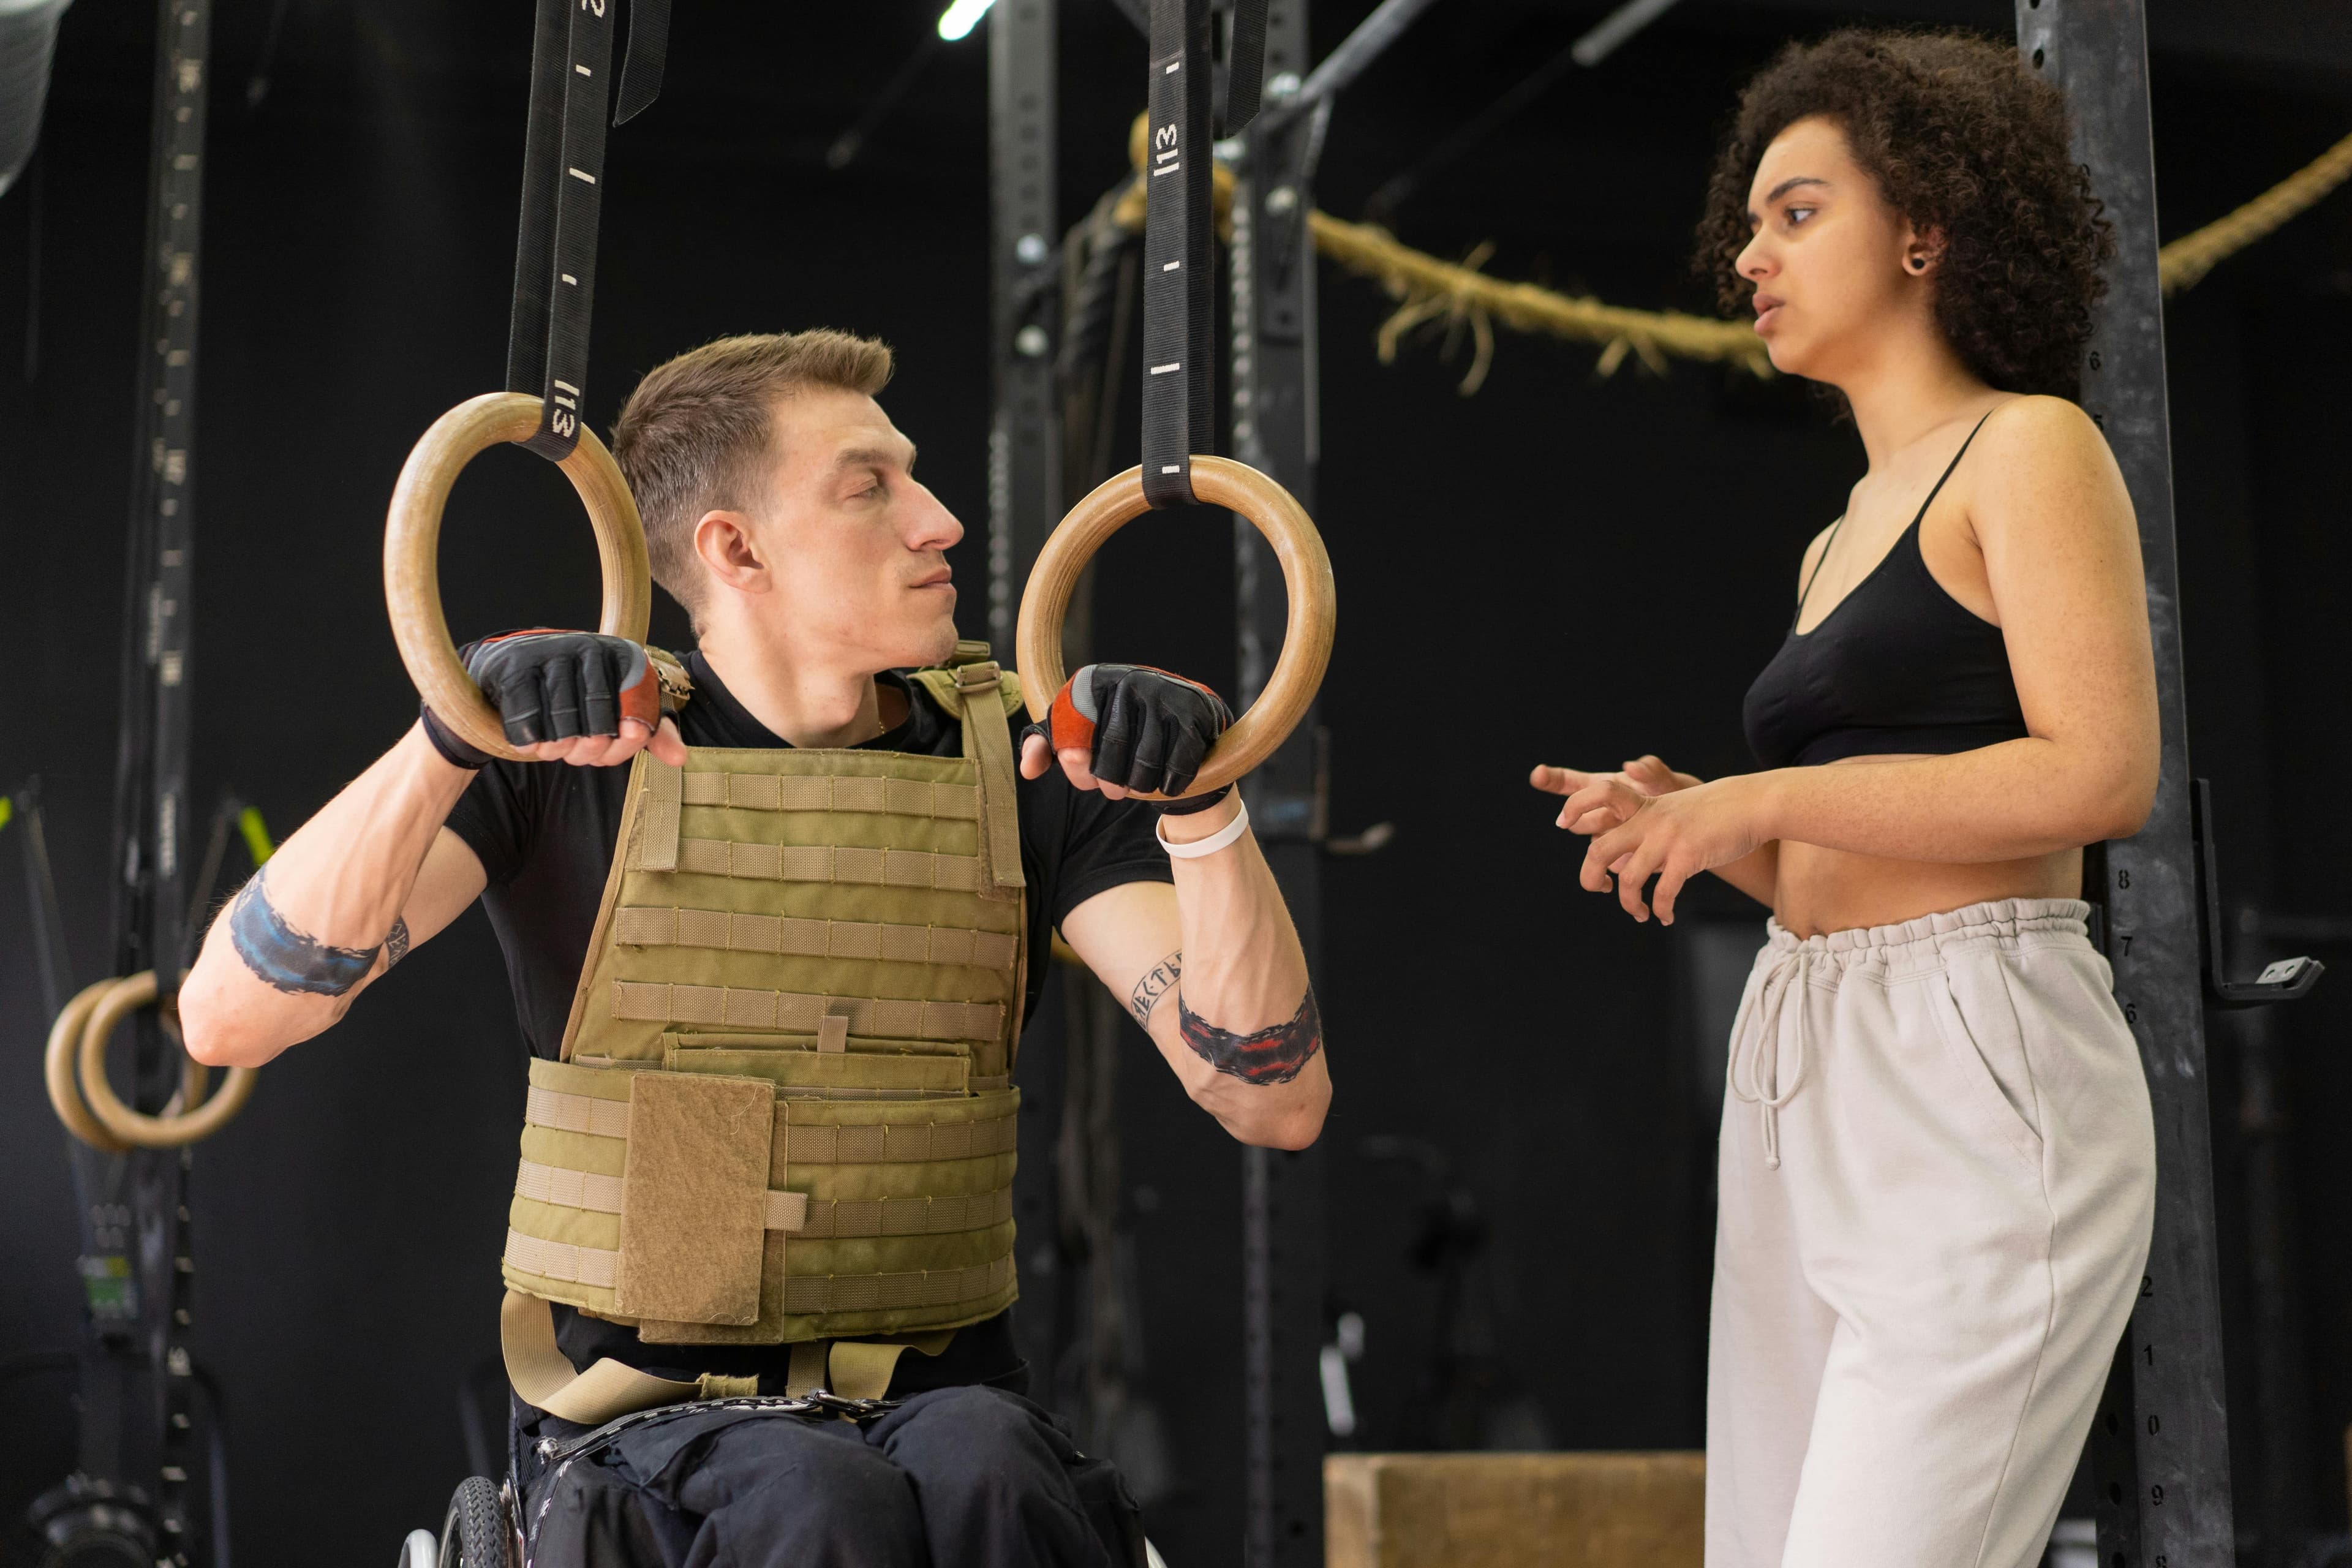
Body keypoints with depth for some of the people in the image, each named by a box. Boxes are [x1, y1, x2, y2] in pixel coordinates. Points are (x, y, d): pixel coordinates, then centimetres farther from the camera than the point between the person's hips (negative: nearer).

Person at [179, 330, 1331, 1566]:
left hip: (938, 1403, 2)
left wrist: (1202, 809, -20)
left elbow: (1277, 1102, -4)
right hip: (642, 1428, -1)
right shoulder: (567, 754, 0)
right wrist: (449, 739, -25)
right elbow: (227, 1017, -12)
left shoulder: (1030, 765, 5)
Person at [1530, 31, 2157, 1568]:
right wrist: (1686, 822, 6)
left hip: (1975, 1075, -8)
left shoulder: (2030, 448, -1)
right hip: (1801, 1088, 8)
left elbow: (2104, 775, -14)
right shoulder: (1839, 545, 22)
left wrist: (1760, 802, -13)